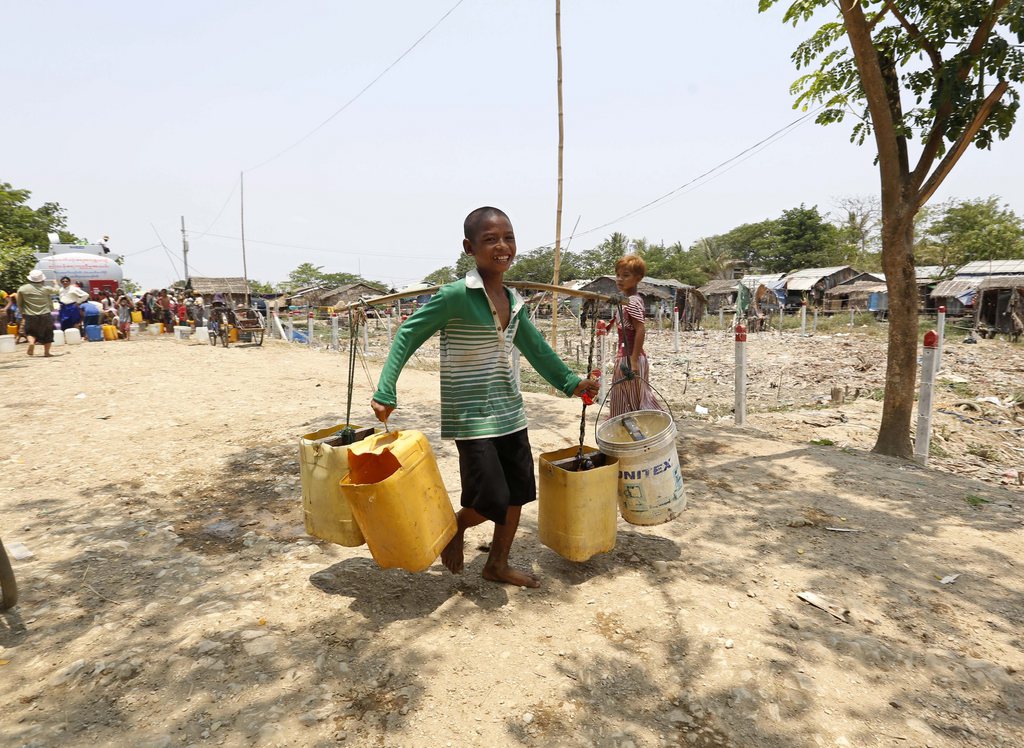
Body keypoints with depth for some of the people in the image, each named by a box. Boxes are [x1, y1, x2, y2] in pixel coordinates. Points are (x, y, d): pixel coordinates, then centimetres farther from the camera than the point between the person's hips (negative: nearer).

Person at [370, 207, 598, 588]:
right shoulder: (455, 295, -15)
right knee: (490, 501, -7)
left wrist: (570, 381, 19)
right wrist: (386, 392, -19)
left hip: (510, 411, 7)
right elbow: (408, 336, -11)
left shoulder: (513, 300, 6)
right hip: (472, 415, -7)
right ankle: (455, 526, 28)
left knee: (518, 492, 13)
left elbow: (535, 346, 19)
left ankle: (497, 564, 33)